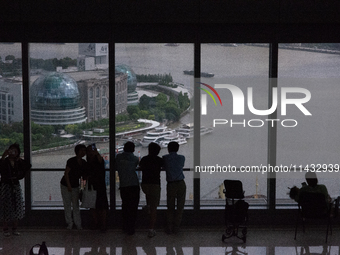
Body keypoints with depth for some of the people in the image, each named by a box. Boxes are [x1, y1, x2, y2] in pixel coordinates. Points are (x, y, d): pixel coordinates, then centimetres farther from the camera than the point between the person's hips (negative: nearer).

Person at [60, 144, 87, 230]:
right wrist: (69, 186, -17)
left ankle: (78, 224, 4)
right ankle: (69, 223, 13)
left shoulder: (84, 163, -2)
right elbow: (66, 173, -17)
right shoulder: (71, 161, -20)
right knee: (67, 205, 2)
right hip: (65, 185, -4)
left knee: (76, 205, 1)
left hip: (75, 186, 4)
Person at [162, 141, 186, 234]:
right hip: (181, 184, 0)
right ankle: (176, 227, 5)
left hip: (170, 184, 0)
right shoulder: (182, 158, 3)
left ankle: (169, 228, 5)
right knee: (180, 207, 8)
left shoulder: (165, 158, 0)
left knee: (170, 207, 10)